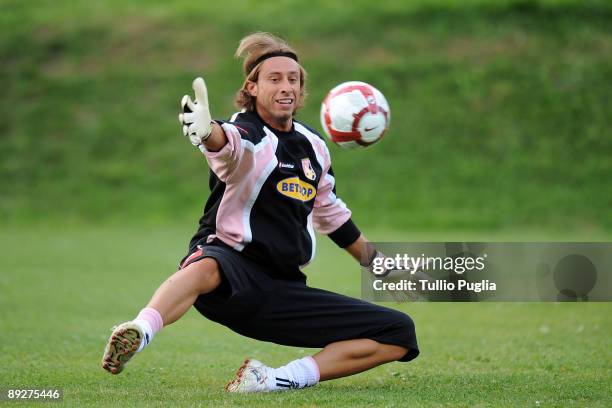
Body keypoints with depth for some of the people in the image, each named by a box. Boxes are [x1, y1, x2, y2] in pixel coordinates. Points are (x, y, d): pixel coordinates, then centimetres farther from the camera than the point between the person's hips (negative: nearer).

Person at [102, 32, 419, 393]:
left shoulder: (313, 145, 14)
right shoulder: (250, 135, -7)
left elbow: (329, 211, 31)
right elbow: (231, 143, -33)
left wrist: (374, 261, 39)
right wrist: (208, 131, -58)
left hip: (285, 290, 7)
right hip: (232, 265, -6)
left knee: (399, 334, -5)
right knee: (206, 268, -43)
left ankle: (278, 380, -16)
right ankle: (139, 333, -67)